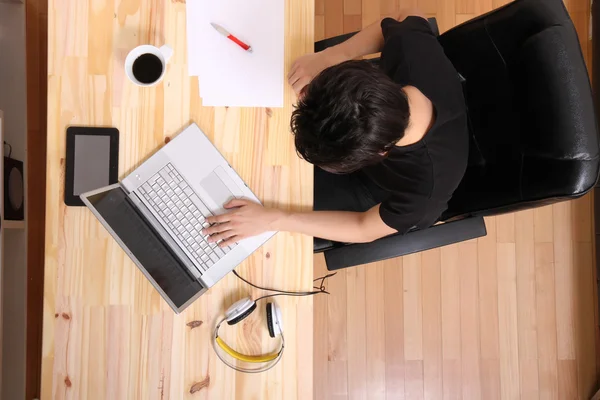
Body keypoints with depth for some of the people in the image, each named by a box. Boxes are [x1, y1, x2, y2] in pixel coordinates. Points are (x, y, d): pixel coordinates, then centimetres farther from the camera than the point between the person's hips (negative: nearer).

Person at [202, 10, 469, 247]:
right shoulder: (412, 45, -37)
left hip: (384, 197, -3)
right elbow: (408, 19, -11)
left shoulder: (428, 184, -45)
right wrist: (330, 56, -26)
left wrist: (272, 220, -29)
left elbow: (366, 228, -25)